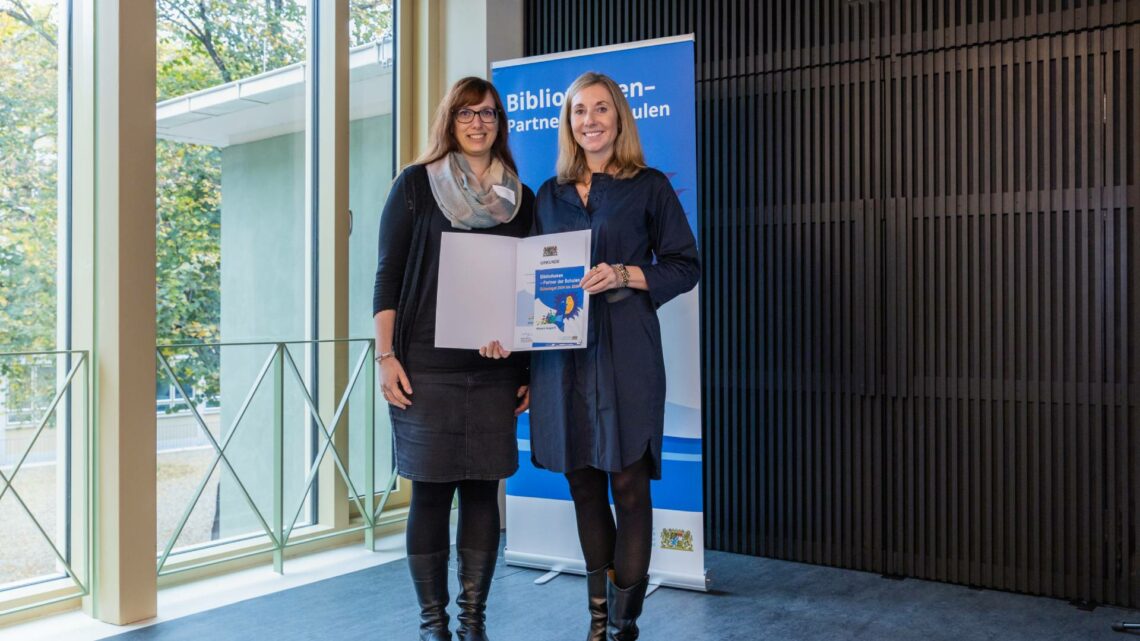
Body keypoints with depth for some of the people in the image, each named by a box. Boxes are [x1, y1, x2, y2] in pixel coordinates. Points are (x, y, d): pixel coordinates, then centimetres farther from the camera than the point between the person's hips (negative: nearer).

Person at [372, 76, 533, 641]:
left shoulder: (520, 197, 12)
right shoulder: (416, 184, 4)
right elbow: (387, 275, 1)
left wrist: (532, 368, 7)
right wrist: (386, 356, -7)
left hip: (496, 370, 3)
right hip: (427, 367, -2)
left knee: (483, 489, 5)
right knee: (430, 490, 1)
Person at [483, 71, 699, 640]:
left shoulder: (649, 187, 4)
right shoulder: (550, 194, 16)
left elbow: (684, 267, 2)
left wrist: (624, 276, -14)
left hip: (625, 352, -4)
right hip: (560, 352, 4)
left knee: (627, 480, -3)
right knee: (582, 480, 10)